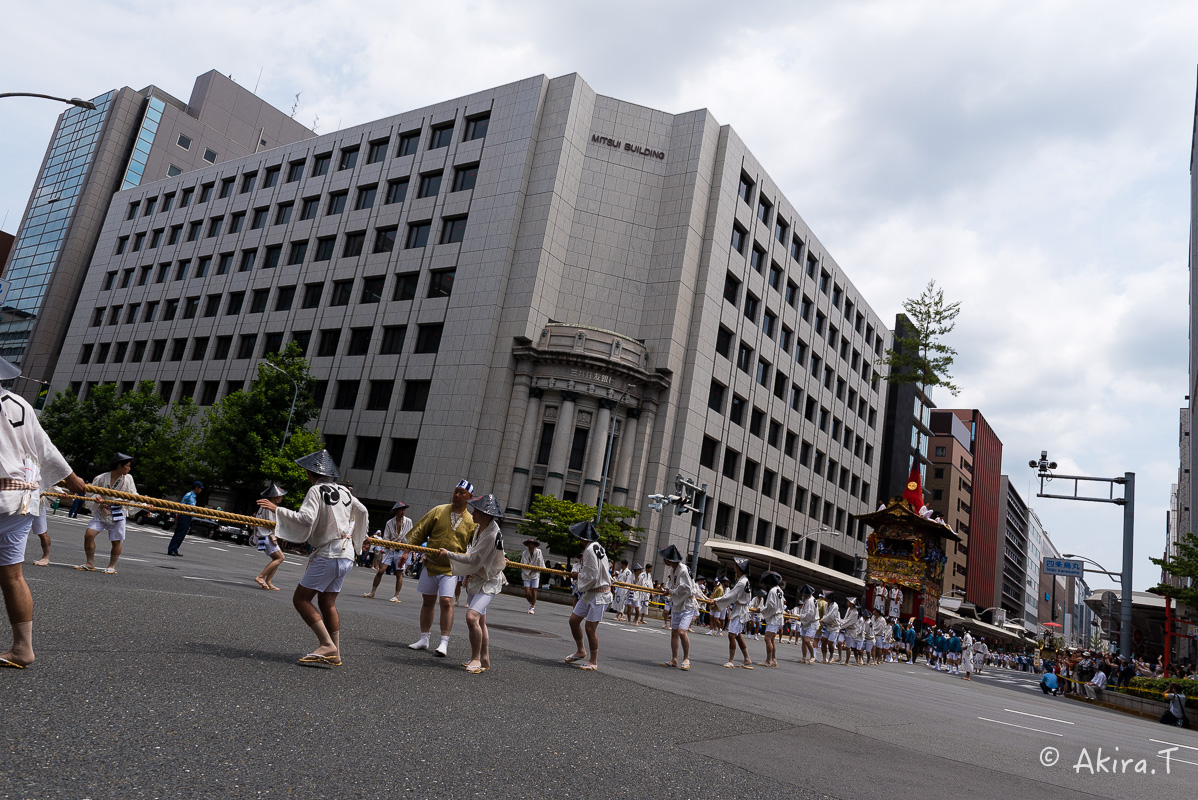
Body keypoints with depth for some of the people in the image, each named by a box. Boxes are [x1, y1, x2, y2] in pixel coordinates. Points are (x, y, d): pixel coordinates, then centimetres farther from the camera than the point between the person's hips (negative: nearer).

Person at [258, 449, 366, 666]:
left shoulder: (317, 491, -10)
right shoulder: (344, 492, 13)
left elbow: (305, 519, -24)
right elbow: (362, 511, 28)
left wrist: (277, 509, -15)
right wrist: (357, 537, 44)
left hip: (328, 555, -8)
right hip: (346, 555, 8)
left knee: (301, 599, -4)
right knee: (327, 603, 14)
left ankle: (327, 645, -13)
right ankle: (335, 654, 14)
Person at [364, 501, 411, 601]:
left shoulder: (408, 522, -2)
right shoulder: (389, 523, -1)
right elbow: (385, 537, -1)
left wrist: (406, 552, -8)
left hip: (401, 550, -1)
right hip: (389, 549, 1)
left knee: (399, 574, -1)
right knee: (380, 571, -4)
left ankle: (396, 596, 6)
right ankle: (372, 592, 7)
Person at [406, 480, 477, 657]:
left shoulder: (471, 522, 0)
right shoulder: (438, 511, 1)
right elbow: (418, 532, 1)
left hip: (451, 569, -2)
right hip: (430, 565, 2)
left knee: (446, 601, -14)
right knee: (427, 601, 11)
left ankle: (444, 642, -5)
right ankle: (424, 639, 24)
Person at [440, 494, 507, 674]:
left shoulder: (491, 535, -28)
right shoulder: (479, 527, -1)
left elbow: (472, 560, -25)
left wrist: (449, 555, -15)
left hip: (488, 582, -9)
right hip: (475, 578, 9)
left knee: (472, 617, -25)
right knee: (480, 622, 16)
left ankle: (476, 659, -11)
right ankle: (484, 660, 29)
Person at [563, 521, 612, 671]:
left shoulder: (590, 550, -22)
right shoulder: (596, 547, 8)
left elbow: (592, 576, -23)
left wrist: (578, 575, -6)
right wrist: (579, 573, 1)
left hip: (599, 594, -10)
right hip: (589, 592, 10)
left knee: (590, 627, -5)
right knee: (574, 620, 13)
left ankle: (593, 661, 9)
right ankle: (580, 651, 29)